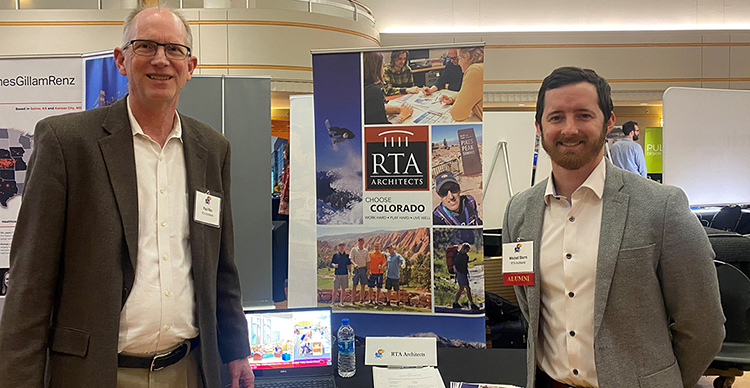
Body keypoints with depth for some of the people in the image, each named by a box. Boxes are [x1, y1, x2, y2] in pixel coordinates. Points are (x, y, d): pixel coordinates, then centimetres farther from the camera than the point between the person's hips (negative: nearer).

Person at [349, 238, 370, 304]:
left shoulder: (366, 251, 10)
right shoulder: (353, 250, 1)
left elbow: (367, 261, 12)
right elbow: (351, 259, -6)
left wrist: (368, 270, 3)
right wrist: (355, 264, -25)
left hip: (364, 269, 3)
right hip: (356, 269, -3)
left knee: (363, 285, 6)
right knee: (354, 285, -5)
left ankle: (361, 299, 15)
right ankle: (353, 300, -3)